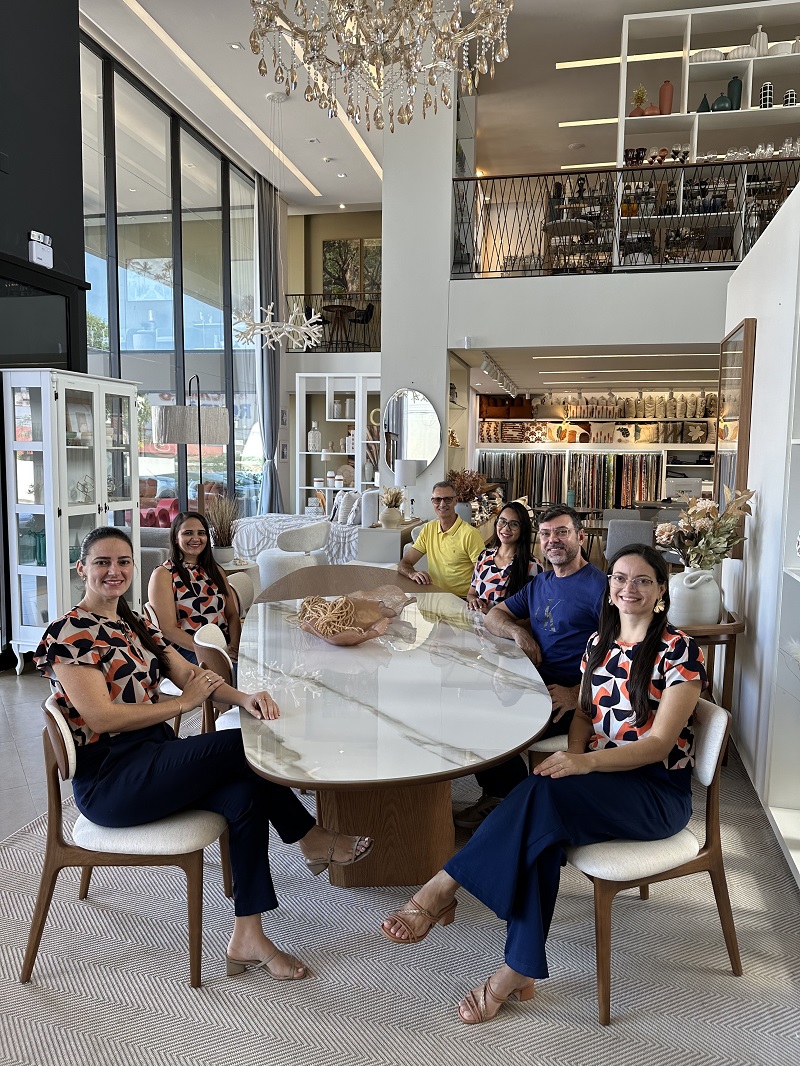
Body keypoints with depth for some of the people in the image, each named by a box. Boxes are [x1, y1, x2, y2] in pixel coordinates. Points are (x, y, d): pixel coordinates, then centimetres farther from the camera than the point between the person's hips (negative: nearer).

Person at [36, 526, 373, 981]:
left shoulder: (136, 625, 15)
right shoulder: (69, 633, -11)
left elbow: (187, 672, 6)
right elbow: (100, 717, -19)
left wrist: (240, 696, -13)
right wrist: (182, 703, -16)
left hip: (156, 755, 8)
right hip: (107, 780, -8)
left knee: (245, 794, -19)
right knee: (243, 745, -22)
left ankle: (249, 936, -10)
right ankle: (311, 838, 0)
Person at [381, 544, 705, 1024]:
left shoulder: (680, 651, -9)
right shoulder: (599, 642, 9)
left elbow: (659, 743, -15)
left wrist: (587, 762, -29)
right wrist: (573, 755, -6)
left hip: (660, 791, -5)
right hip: (600, 778, 5)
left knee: (544, 792, -32)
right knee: (544, 827, -28)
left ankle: (441, 890, -26)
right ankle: (520, 972, -22)